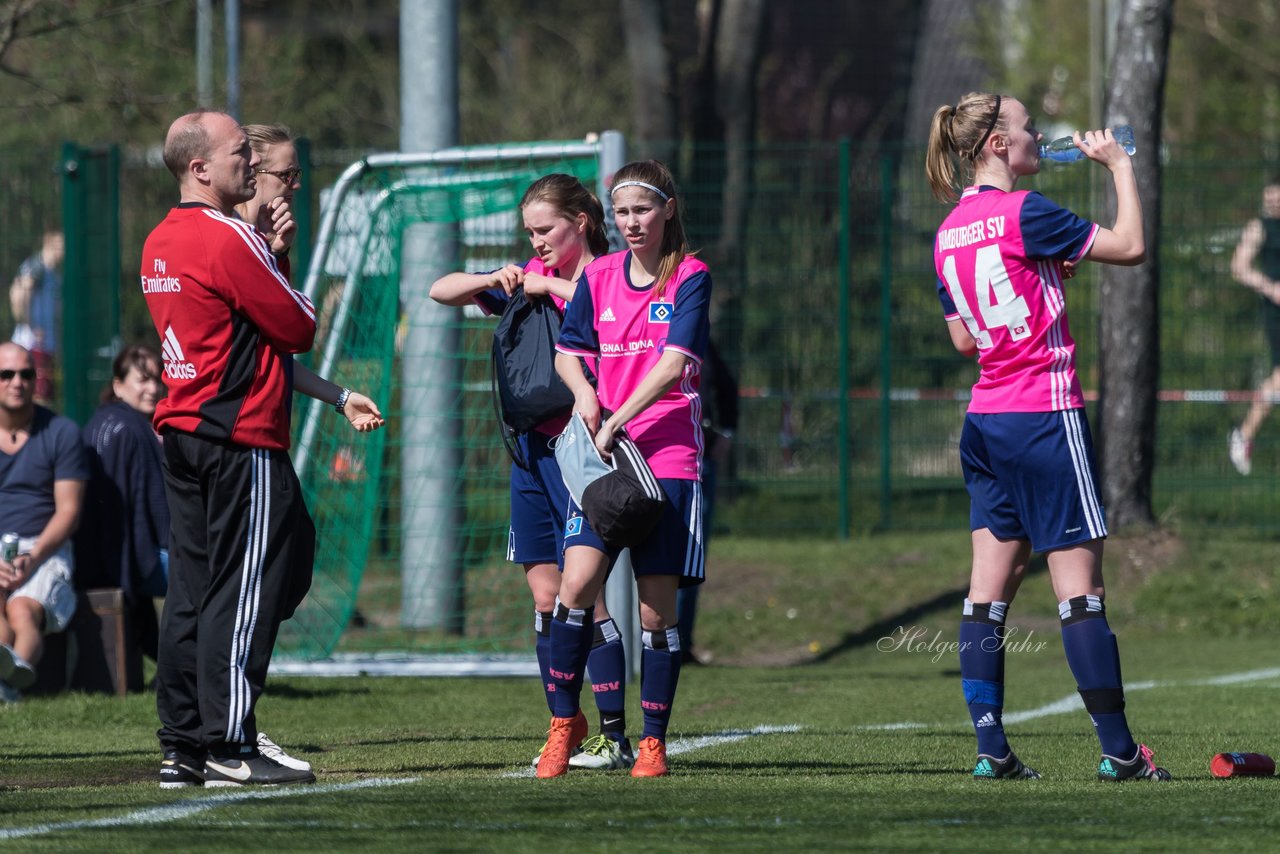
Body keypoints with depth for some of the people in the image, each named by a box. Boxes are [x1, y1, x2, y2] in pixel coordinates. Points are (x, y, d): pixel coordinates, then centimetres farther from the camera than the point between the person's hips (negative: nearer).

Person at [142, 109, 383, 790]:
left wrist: (273, 254, 9)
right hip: (241, 439, -9)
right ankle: (228, 747, -8)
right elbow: (298, 330, -9)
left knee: (191, 590, 9)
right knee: (242, 593, -6)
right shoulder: (227, 239, -14)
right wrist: (280, 261, 6)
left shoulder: (159, 243, 14)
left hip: (180, 429, 9)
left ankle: (182, 745, 9)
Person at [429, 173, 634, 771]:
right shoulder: (528, 280, 14)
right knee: (545, 597, 5)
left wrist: (556, 287, -21)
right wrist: (493, 280, -3)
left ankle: (615, 737, -4)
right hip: (531, 446, 6)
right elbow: (440, 291, 16)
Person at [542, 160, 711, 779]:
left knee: (656, 607, -2)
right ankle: (564, 722, 2)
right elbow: (567, 351, 19)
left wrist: (617, 422, -18)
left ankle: (653, 742, 8)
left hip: (668, 457, -3)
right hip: (604, 454, 3)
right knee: (576, 585, -12)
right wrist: (584, 392, -2)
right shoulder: (599, 275, 11)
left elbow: (673, 364, -12)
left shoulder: (690, 279, -2)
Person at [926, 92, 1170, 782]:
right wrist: (1120, 164, 2)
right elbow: (1130, 246, -10)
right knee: (1079, 584, -5)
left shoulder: (948, 236, 10)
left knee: (990, 587, 6)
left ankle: (990, 749, 2)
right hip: (1045, 415, -8)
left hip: (985, 418, 8)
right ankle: (1118, 751, -4)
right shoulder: (1024, 214, -13)